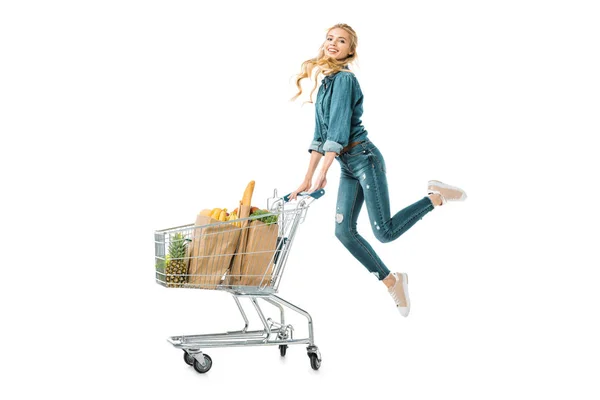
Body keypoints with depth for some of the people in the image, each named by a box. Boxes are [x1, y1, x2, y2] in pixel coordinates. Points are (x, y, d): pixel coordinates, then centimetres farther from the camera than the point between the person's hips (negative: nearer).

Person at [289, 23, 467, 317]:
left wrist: (322, 173, -22)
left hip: (364, 159, -8)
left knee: (384, 232, -10)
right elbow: (321, 134, 13)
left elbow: (339, 129, -20)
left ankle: (436, 197, 8)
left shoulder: (344, 78, -12)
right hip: (347, 166, 8)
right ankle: (391, 281, 14)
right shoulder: (325, 83, 13)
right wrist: (307, 179, 8)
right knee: (344, 231, 2)